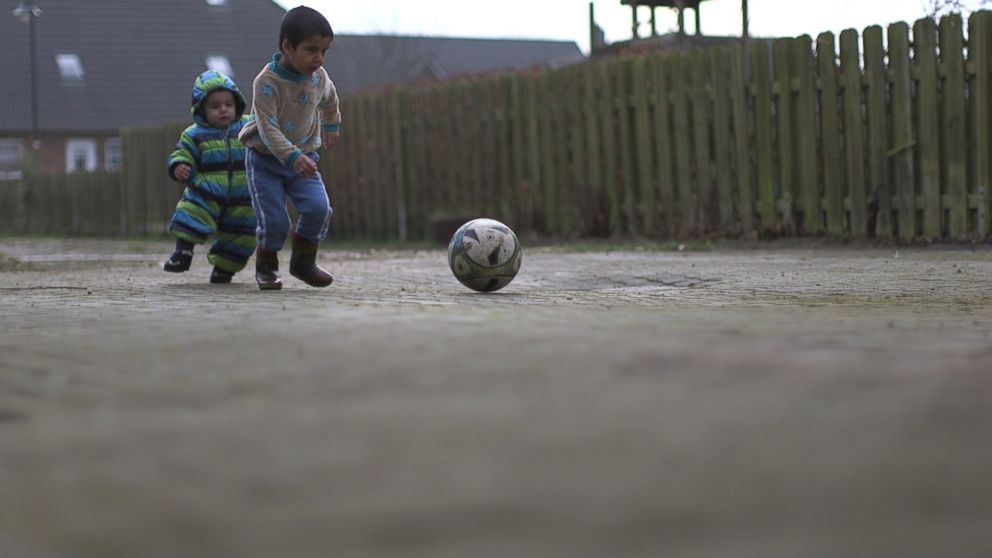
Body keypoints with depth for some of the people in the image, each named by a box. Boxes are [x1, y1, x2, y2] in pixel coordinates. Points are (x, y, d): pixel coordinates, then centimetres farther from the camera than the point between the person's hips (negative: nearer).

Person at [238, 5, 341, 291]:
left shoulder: (319, 77, -4)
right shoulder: (267, 82, -22)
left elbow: (329, 98, 21)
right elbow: (267, 127, -29)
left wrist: (332, 125, 38)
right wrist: (292, 157, -42)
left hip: (303, 157, 4)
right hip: (265, 159, -4)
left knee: (319, 208, -17)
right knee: (274, 221, -13)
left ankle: (303, 261, 7)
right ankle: (266, 267, 16)